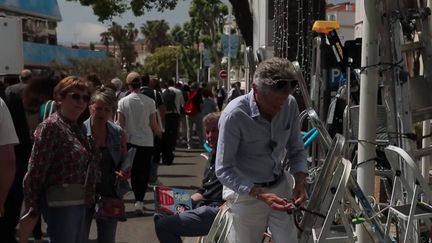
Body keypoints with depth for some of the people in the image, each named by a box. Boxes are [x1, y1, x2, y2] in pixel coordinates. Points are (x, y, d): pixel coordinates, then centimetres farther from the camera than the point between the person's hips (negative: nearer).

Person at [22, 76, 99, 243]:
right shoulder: (51, 126, -14)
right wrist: (33, 208, -15)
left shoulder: (79, 128, 11)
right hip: (60, 204, -8)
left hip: (79, 204, 8)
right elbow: (36, 170, -16)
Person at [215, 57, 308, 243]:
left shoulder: (290, 105, -10)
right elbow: (223, 170, -22)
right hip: (247, 193, -4)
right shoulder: (234, 115, -26)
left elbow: (296, 150, 3)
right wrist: (260, 195, -31)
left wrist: (299, 182, -14)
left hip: (280, 187, 4)